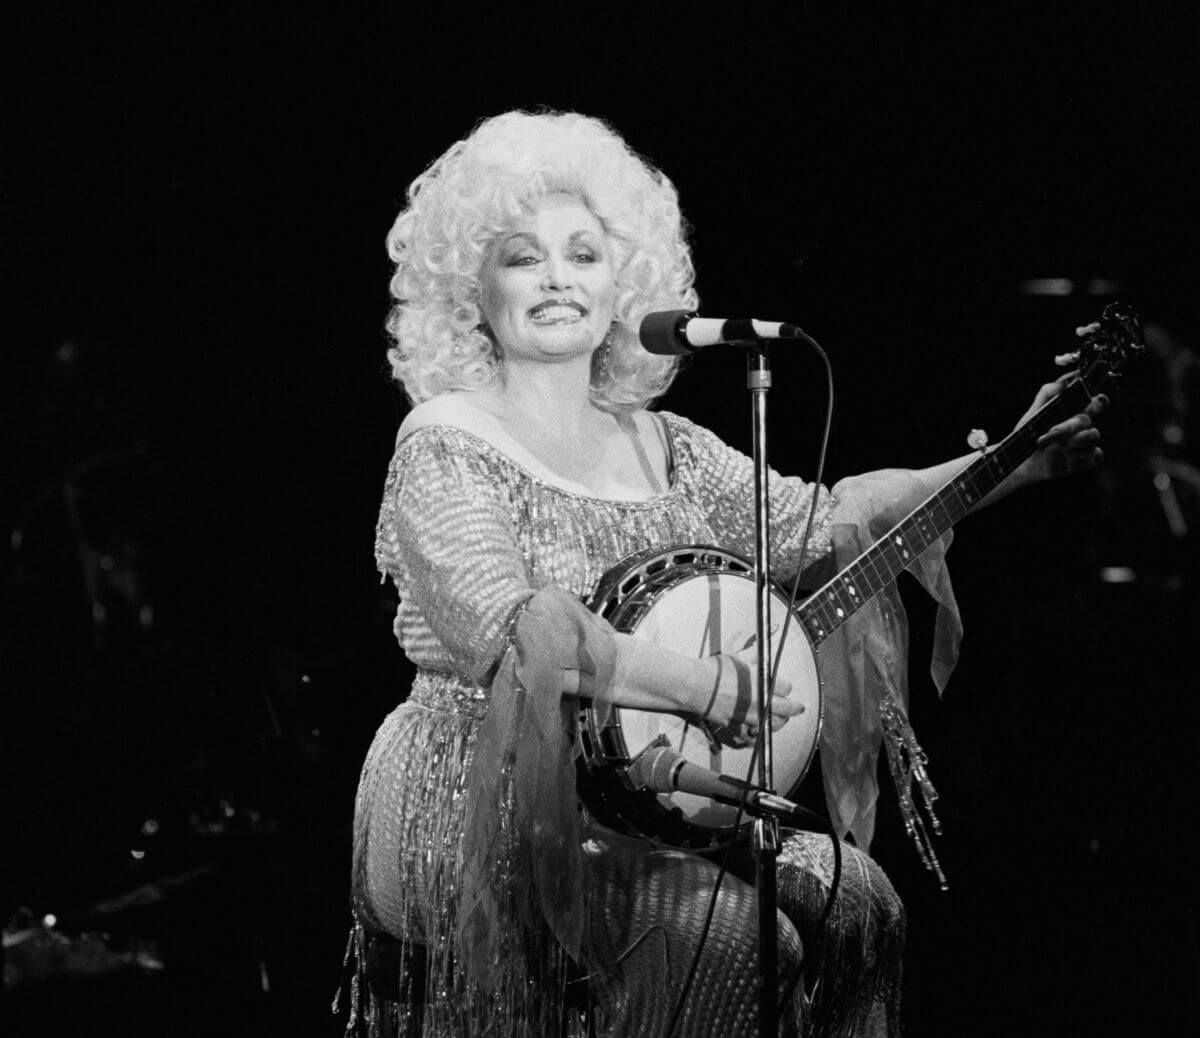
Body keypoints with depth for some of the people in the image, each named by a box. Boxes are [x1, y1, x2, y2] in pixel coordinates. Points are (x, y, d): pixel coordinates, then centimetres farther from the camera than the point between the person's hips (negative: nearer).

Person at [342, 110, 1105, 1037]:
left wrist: (1020, 465, 2)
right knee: (727, 927, -27)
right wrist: (714, 690, -24)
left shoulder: (658, 446, 14)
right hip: (485, 817, -7)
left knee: (856, 900, -12)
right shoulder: (446, 447, -8)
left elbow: (821, 519, 9)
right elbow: (509, 632, -23)